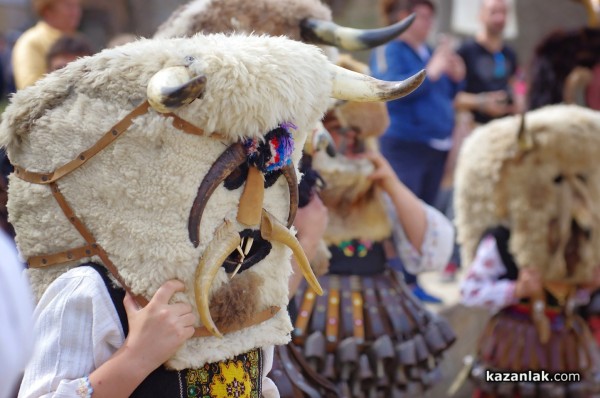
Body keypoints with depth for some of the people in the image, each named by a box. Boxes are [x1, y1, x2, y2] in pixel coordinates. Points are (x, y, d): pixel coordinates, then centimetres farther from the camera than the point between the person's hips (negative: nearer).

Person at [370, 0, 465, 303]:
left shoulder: (429, 51, 17)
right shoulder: (388, 51, -6)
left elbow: (444, 95, 24)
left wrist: (456, 77, 5)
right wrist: (430, 73, -22)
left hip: (437, 146, 8)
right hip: (405, 145, -8)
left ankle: (412, 282, 15)